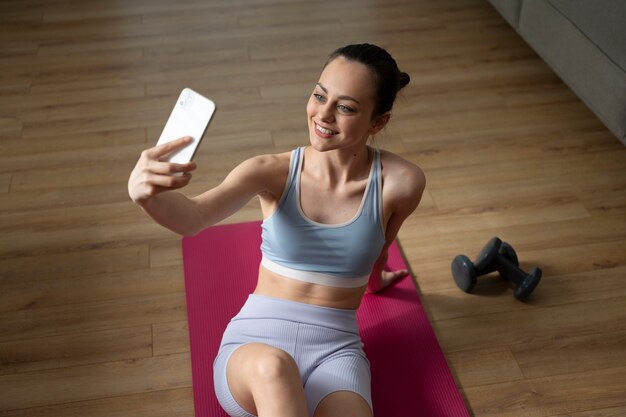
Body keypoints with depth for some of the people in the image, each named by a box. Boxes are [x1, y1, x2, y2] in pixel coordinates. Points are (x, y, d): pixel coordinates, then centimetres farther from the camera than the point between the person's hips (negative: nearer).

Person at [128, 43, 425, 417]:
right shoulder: (273, 171, -9)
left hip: (335, 348, 0)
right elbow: (192, 218, -26)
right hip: (256, 339, 0)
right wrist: (147, 193, -48)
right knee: (271, 367, -39)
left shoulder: (400, 183, -8)